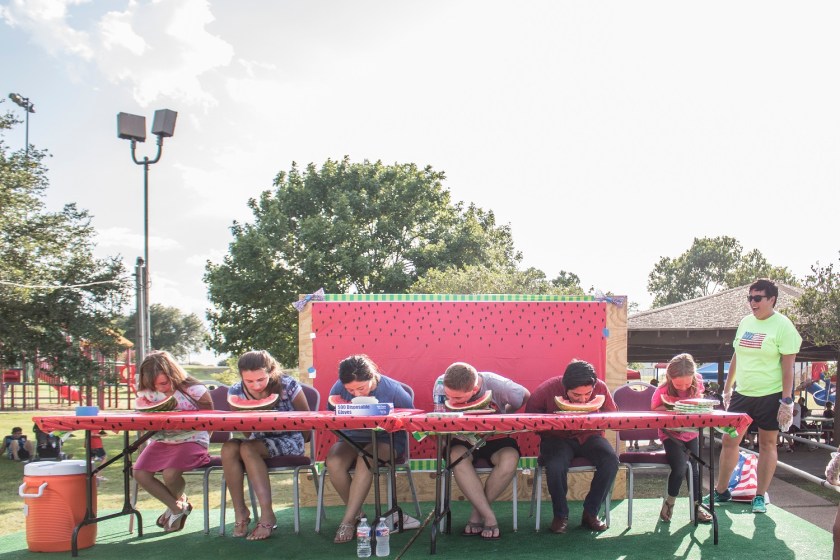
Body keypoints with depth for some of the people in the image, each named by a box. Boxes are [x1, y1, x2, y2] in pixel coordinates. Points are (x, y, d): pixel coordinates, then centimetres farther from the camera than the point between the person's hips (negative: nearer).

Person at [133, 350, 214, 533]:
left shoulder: (194, 391, -16)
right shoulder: (145, 392, -3)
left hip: (190, 440, -5)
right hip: (161, 441, 6)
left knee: (170, 473, -29)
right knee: (139, 473, -16)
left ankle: (180, 500, 13)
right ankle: (176, 507, 8)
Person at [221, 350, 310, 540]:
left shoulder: (288, 386, -15)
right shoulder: (236, 391, -6)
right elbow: (245, 434, 0)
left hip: (288, 441, -4)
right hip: (257, 440, 4)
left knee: (248, 449, -31)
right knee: (229, 448, -28)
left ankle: (267, 515, -29)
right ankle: (240, 511, -16)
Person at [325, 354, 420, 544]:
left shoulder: (392, 389, -15)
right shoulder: (338, 389, -8)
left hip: (386, 440, -3)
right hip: (352, 439, 3)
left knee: (366, 458, -36)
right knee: (333, 462, -29)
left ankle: (348, 520, -24)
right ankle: (357, 514, -8)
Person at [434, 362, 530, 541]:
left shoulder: (498, 385, -23)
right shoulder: (441, 384, -19)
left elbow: (526, 397, -2)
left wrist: (503, 415, -6)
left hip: (496, 439, -1)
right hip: (464, 441, 1)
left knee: (510, 459, -33)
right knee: (457, 456, -35)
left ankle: (477, 513, -12)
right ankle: (489, 517, -24)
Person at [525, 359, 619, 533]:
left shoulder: (601, 388, -10)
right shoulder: (548, 389, -17)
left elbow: (612, 415, 1)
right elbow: (530, 413, -9)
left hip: (589, 436, 3)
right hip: (557, 439, -2)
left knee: (611, 460, -27)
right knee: (555, 465, -35)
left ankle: (590, 513, -6)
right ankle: (561, 515, -8)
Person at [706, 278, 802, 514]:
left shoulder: (782, 325, -10)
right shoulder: (745, 322, 8)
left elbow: (788, 366, -13)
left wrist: (786, 401, -16)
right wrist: (727, 388, 15)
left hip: (770, 396, -5)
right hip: (742, 393, 6)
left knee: (767, 443, 7)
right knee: (729, 441, 7)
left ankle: (760, 496, 18)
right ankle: (720, 491, 20)